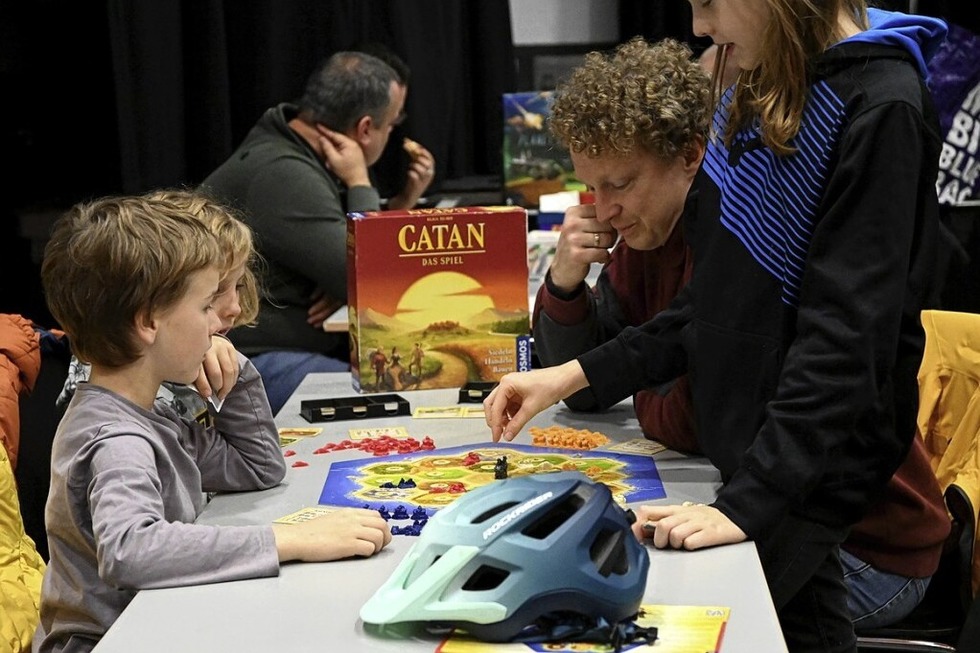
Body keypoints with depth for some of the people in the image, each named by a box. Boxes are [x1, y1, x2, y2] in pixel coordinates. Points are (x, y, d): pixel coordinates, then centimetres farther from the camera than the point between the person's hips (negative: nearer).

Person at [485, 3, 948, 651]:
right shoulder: (757, 96, 7)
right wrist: (574, 375, 3)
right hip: (742, 443, 7)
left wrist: (747, 500, -27)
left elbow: (846, 337, -23)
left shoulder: (880, 110, -18)